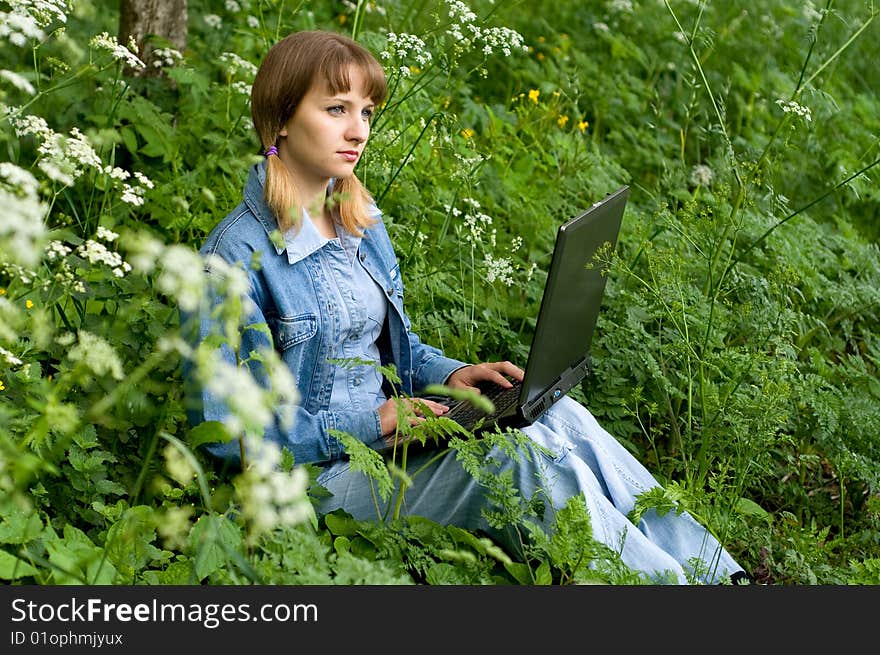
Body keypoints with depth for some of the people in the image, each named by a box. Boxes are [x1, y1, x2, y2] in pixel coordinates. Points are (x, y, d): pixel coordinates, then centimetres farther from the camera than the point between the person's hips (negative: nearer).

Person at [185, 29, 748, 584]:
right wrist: (365, 425, -21)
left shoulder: (362, 224, 10)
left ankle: (713, 570, -15)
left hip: (386, 434, 7)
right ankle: (670, 579, -18)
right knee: (524, 457, -26)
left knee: (559, 418, -16)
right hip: (316, 473, -7)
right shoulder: (238, 256, -16)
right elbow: (225, 432, -17)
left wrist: (449, 374, 1)